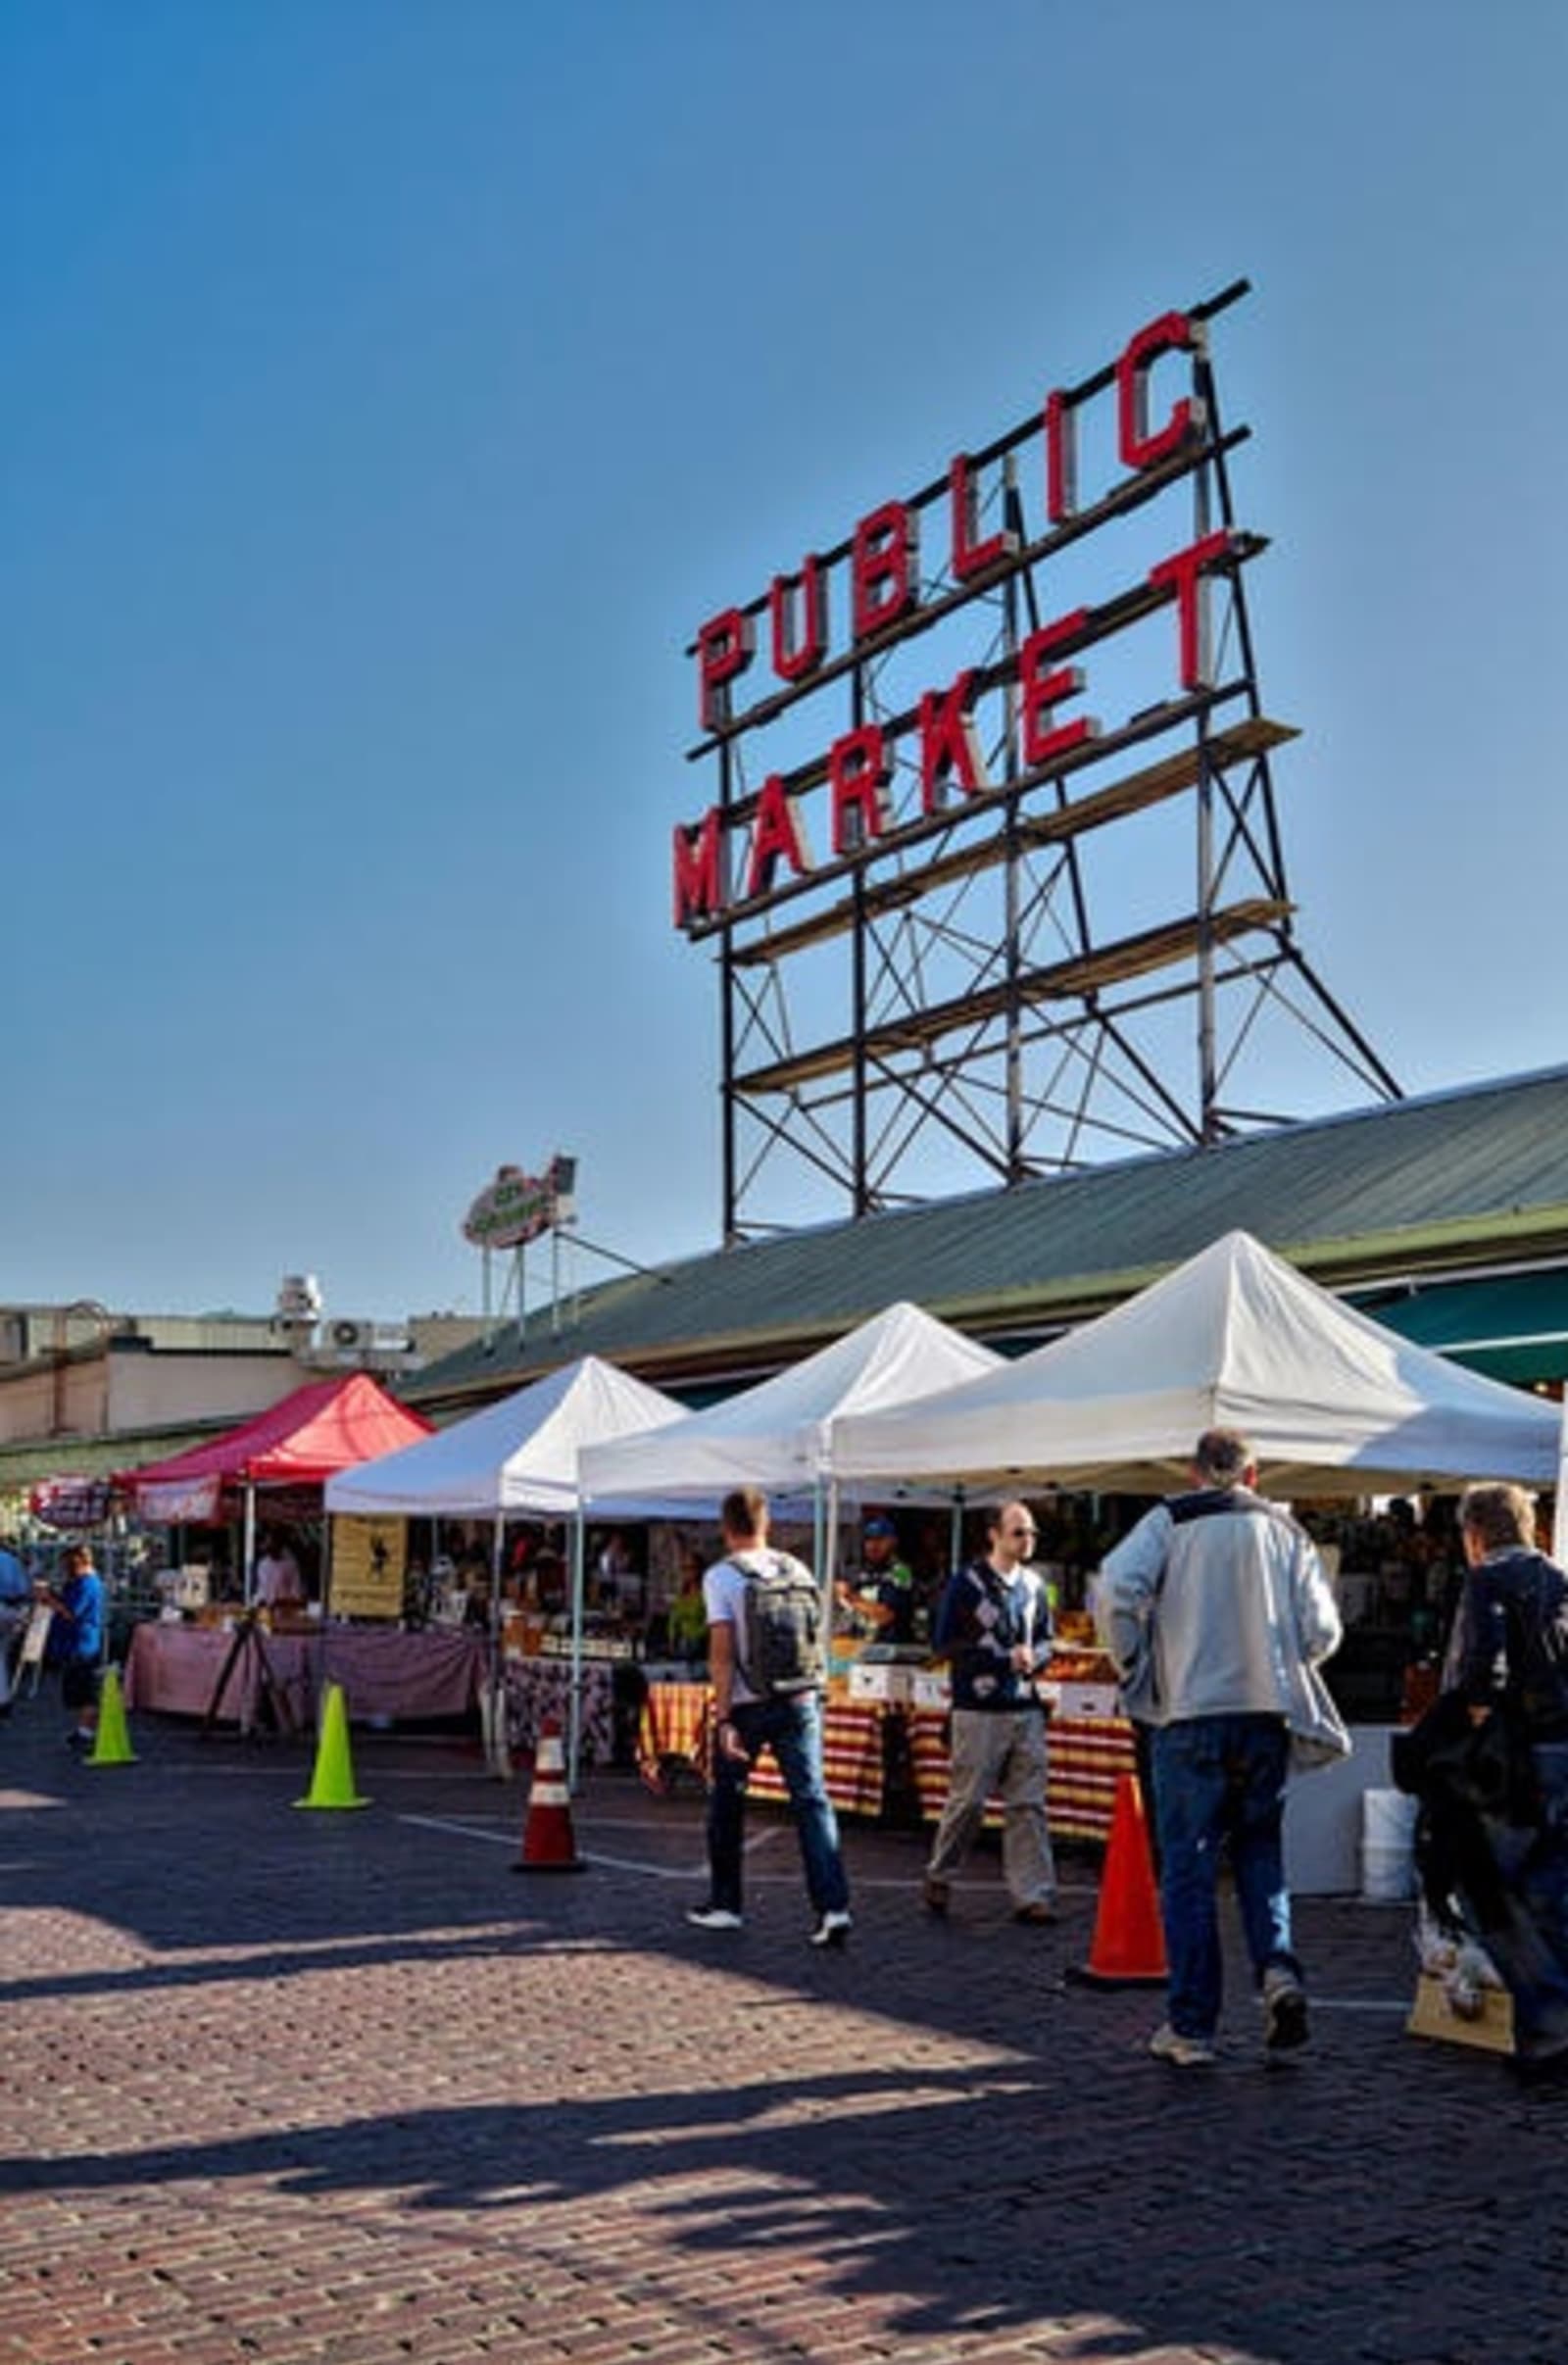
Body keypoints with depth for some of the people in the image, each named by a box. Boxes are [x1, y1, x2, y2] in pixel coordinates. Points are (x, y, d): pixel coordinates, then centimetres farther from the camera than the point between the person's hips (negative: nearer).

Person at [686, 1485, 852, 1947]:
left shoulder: (721, 1576, -6)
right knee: (812, 1799, 0)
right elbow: (814, 1638, 10)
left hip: (747, 1704, -3)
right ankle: (833, 1906, -10)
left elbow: (722, 1653, -12)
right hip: (801, 1700, 3)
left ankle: (725, 1905, 22)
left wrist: (723, 1718, -13)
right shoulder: (797, 1569, 7)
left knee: (727, 1802, 13)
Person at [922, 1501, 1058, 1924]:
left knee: (1028, 1805, 2)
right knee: (968, 1800, -1)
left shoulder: (1034, 1585, 11)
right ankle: (939, 1877, 19)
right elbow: (944, 1645, -7)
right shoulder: (966, 1583, -5)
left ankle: (1032, 1895, 5)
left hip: (1026, 1709, 5)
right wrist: (1004, 1660, -13)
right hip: (979, 1711, -5)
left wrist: (1034, 1658, -3)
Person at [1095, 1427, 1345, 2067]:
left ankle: (1191, 2028, 8)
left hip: (1191, 1714, -2)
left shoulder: (1170, 1520, 2)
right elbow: (1322, 1630, 5)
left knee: (1188, 1870, 5)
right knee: (1259, 1848, 19)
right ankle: (1277, 1967, -3)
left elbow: (1115, 1590, -13)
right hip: (1269, 1714, 3)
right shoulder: (1285, 1529, 10)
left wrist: (1135, 1670, 1)